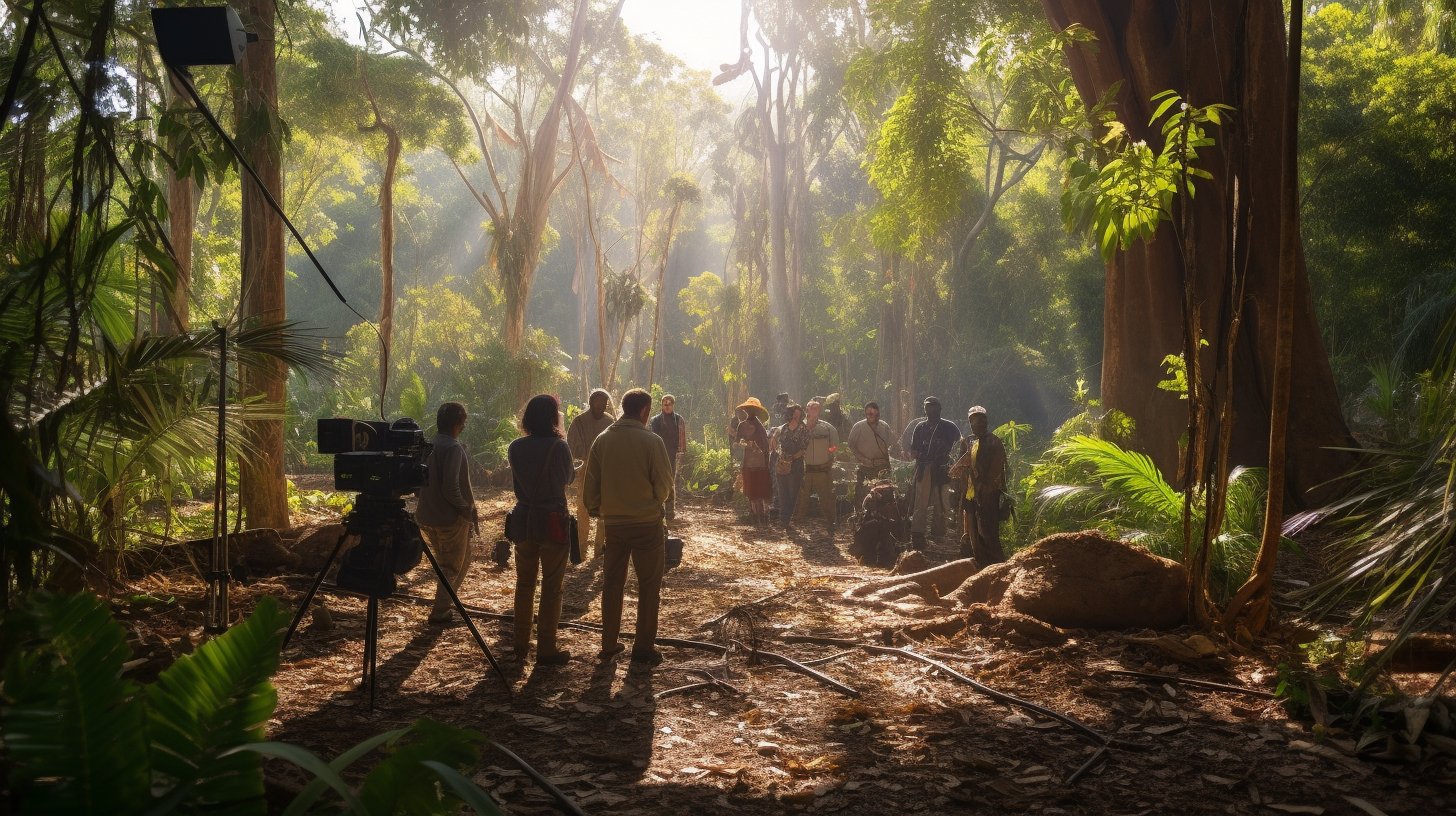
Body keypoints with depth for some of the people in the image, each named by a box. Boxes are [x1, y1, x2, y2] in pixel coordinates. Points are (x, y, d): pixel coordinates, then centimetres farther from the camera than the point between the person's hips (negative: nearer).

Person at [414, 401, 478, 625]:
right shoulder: (453, 448, -18)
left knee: (445, 563, 23)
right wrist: (469, 511, -13)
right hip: (451, 518, -8)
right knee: (455, 565, 6)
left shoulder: (428, 446, 7)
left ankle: (441, 606, 26)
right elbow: (451, 488, -25)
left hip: (427, 516, 8)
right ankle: (440, 612, 9)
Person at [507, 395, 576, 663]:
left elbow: (517, 481, 8)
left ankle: (521, 644, 24)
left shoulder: (515, 448, -3)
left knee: (524, 583, 16)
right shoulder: (559, 446, -14)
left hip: (524, 520, 4)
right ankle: (546, 650, 9)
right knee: (552, 586, 5)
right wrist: (579, 470, 23)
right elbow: (568, 478, 2)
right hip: (553, 520, -4)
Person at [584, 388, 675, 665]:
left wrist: (597, 511, 19)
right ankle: (644, 648, 10)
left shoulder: (602, 440, -1)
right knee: (648, 586, 7)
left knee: (612, 583, 15)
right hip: (647, 523, -4)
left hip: (613, 523, 4)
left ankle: (608, 645, 20)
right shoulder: (652, 441, -14)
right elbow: (664, 486, -11)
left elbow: (590, 485, 4)